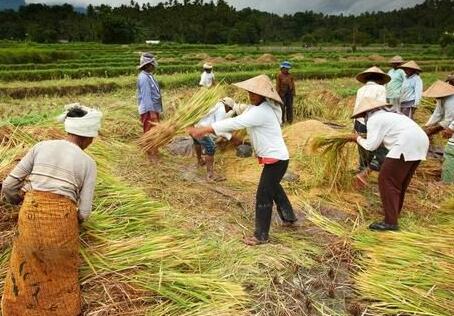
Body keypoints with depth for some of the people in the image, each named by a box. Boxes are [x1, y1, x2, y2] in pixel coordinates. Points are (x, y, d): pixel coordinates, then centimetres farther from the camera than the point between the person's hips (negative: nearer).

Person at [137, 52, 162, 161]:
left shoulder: (149, 76, 12)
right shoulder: (144, 77, -19)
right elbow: (146, 96, -24)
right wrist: (151, 112, -25)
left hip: (154, 108, 10)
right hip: (149, 110, -10)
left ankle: (154, 152, 31)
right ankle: (151, 155, 7)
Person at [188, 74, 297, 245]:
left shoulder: (261, 111, -26)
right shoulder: (260, 108, 9)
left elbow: (234, 123, -34)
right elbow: (240, 121, 6)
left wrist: (203, 129, -36)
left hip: (275, 159, -11)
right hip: (276, 157, 11)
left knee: (263, 196, -4)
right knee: (273, 188, 28)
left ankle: (261, 236, 9)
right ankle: (289, 217, 47)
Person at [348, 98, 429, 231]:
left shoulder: (374, 119, 0)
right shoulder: (389, 114, 27)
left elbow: (371, 145, -4)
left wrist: (358, 139, 13)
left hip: (406, 146, -10)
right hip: (420, 142, 10)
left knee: (387, 180, -4)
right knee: (401, 180, 22)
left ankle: (390, 222, -5)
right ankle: (395, 211, 35)